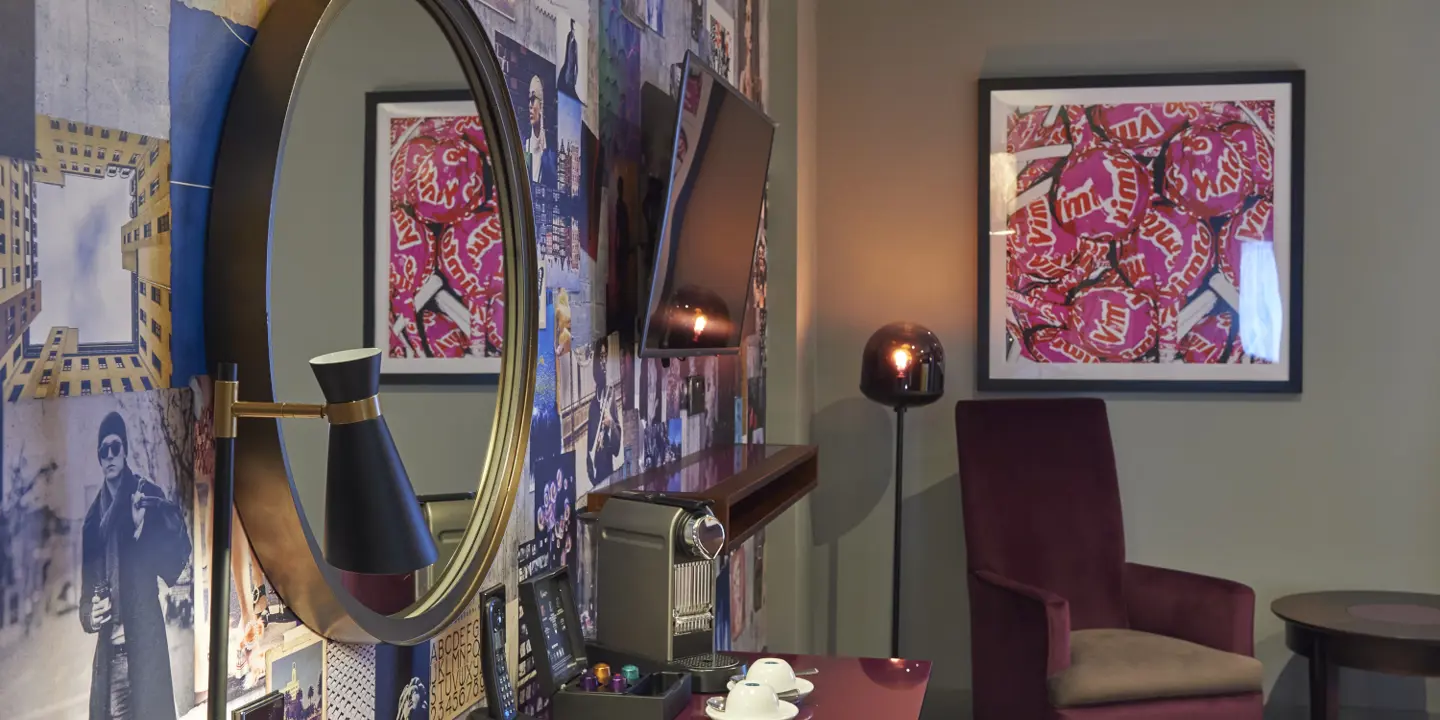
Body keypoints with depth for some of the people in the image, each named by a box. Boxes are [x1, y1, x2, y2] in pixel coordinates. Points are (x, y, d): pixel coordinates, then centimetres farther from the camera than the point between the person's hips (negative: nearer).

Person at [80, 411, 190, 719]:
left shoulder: (148, 495, 1)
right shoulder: (94, 516, 14)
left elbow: (178, 549, -8)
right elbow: (87, 584, 17)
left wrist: (142, 526, -22)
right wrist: (89, 615, -2)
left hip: (144, 633, -5)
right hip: (108, 643, 5)